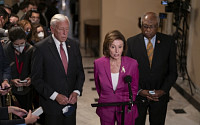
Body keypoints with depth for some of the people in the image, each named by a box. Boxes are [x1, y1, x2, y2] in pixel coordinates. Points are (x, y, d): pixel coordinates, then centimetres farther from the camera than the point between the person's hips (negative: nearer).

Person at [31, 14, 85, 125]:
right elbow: (36, 79, -10)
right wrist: (55, 96, -16)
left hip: (71, 102, 4)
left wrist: (76, 91, -5)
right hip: (51, 104, -4)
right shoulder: (41, 48, -10)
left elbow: (80, 72, 10)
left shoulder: (74, 45, 5)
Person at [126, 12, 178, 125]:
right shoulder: (131, 42, -5)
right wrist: (139, 90, -12)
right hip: (137, 95, 0)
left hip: (160, 95, 1)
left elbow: (173, 71, -1)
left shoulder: (168, 42, -4)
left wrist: (163, 90, -11)